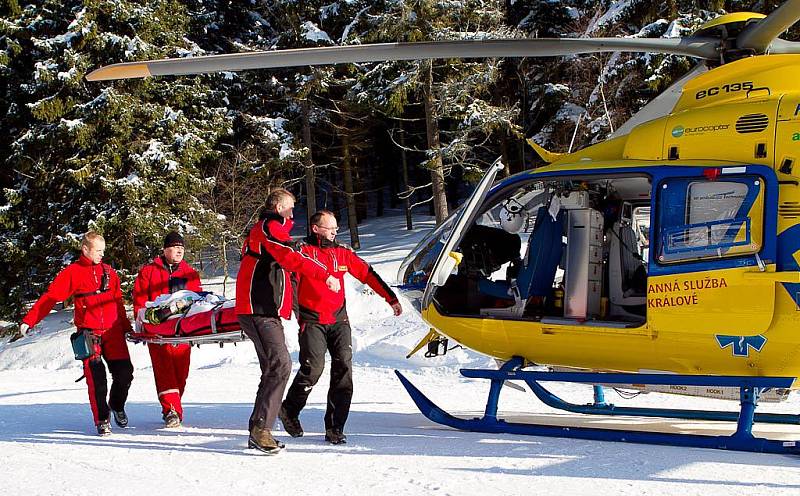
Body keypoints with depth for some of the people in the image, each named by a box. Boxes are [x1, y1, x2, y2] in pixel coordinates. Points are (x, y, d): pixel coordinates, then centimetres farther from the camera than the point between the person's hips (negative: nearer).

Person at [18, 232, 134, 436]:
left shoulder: (108, 272, 13)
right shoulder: (73, 272, 1)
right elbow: (50, 297, -1)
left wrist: (127, 327, 22)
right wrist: (29, 320, -8)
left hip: (113, 331, 3)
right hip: (88, 332, -3)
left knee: (124, 373, -2)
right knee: (96, 377, -7)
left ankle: (117, 406, 25)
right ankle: (102, 420, 6)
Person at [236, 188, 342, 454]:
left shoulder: (261, 230, 26)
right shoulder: (269, 228, -7)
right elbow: (292, 258, -21)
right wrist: (325, 275, -22)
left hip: (265, 312, 11)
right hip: (260, 311, -11)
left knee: (274, 369, 10)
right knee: (280, 364, -21)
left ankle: (258, 432, 10)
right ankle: (261, 429, -24)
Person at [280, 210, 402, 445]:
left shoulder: (343, 253, 12)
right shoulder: (303, 251, -2)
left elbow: (368, 274, 16)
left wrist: (391, 299, 14)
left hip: (339, 320, 4)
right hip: (312, 321, -4)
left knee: (343, 368, -8)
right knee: (313, 367, -16)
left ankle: (335, 427, -4)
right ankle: (289, 410, 10)